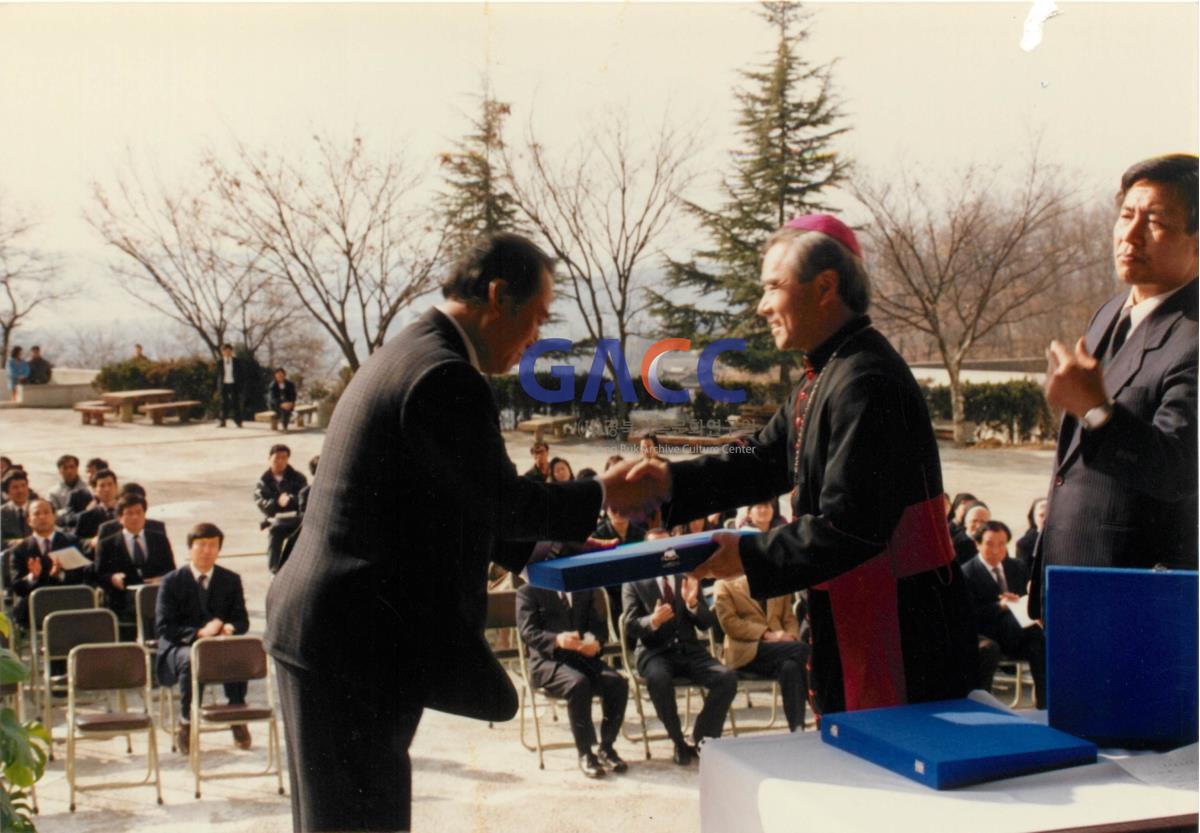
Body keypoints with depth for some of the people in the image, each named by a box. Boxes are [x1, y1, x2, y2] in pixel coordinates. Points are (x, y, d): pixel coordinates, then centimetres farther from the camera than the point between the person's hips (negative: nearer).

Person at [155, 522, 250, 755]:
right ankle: (187, 723, -22)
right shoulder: (171, 582, 0)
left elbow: (242, 621, 7)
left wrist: (230, 628, -19)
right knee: (191, 660, -38)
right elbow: (163, 628, -7)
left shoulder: (231, 580, 10)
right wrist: (199, 632, -23)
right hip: (180, 647, -2)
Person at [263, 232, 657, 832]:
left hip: (317, 625, 11)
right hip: (361, 641, -11)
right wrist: (603, 495, 1)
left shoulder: (410, 354, 14)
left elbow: (467, 505, 20)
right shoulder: (447, 378, -19)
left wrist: (550, 554, 18)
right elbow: (503, 502, -14)